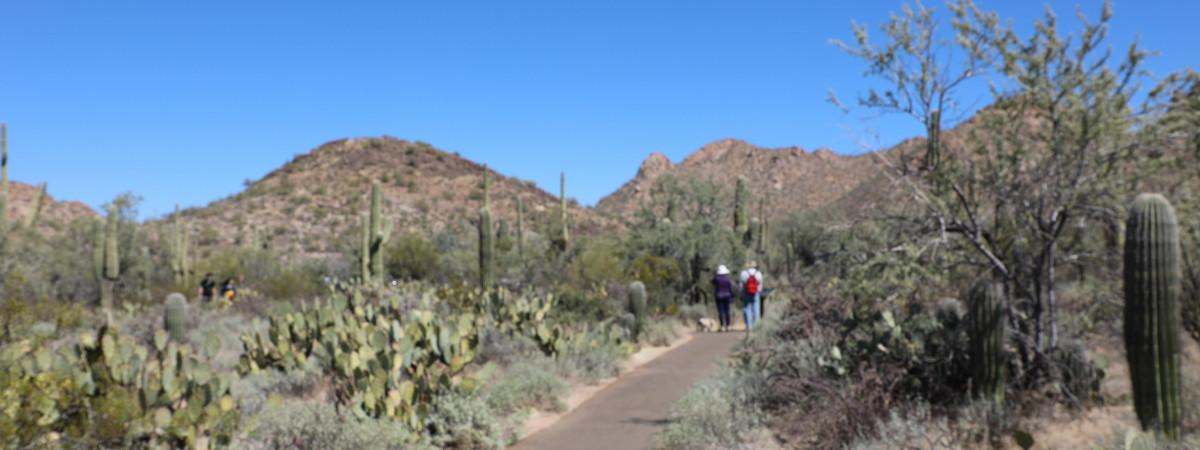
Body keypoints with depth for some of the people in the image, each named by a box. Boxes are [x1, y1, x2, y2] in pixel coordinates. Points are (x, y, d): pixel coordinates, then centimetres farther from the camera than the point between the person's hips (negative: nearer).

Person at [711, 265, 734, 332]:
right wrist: (732, 297, 9)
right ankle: (727, 326, 6)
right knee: (727, 311, 6)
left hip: (719, 296, -1)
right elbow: (731, 289, -3)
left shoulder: (716, 278, -6)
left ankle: (722, 326, -11)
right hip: (727, 296, 1)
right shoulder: (728, 279, -5)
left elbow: (713, 282, 18)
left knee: (720, 311, -4)